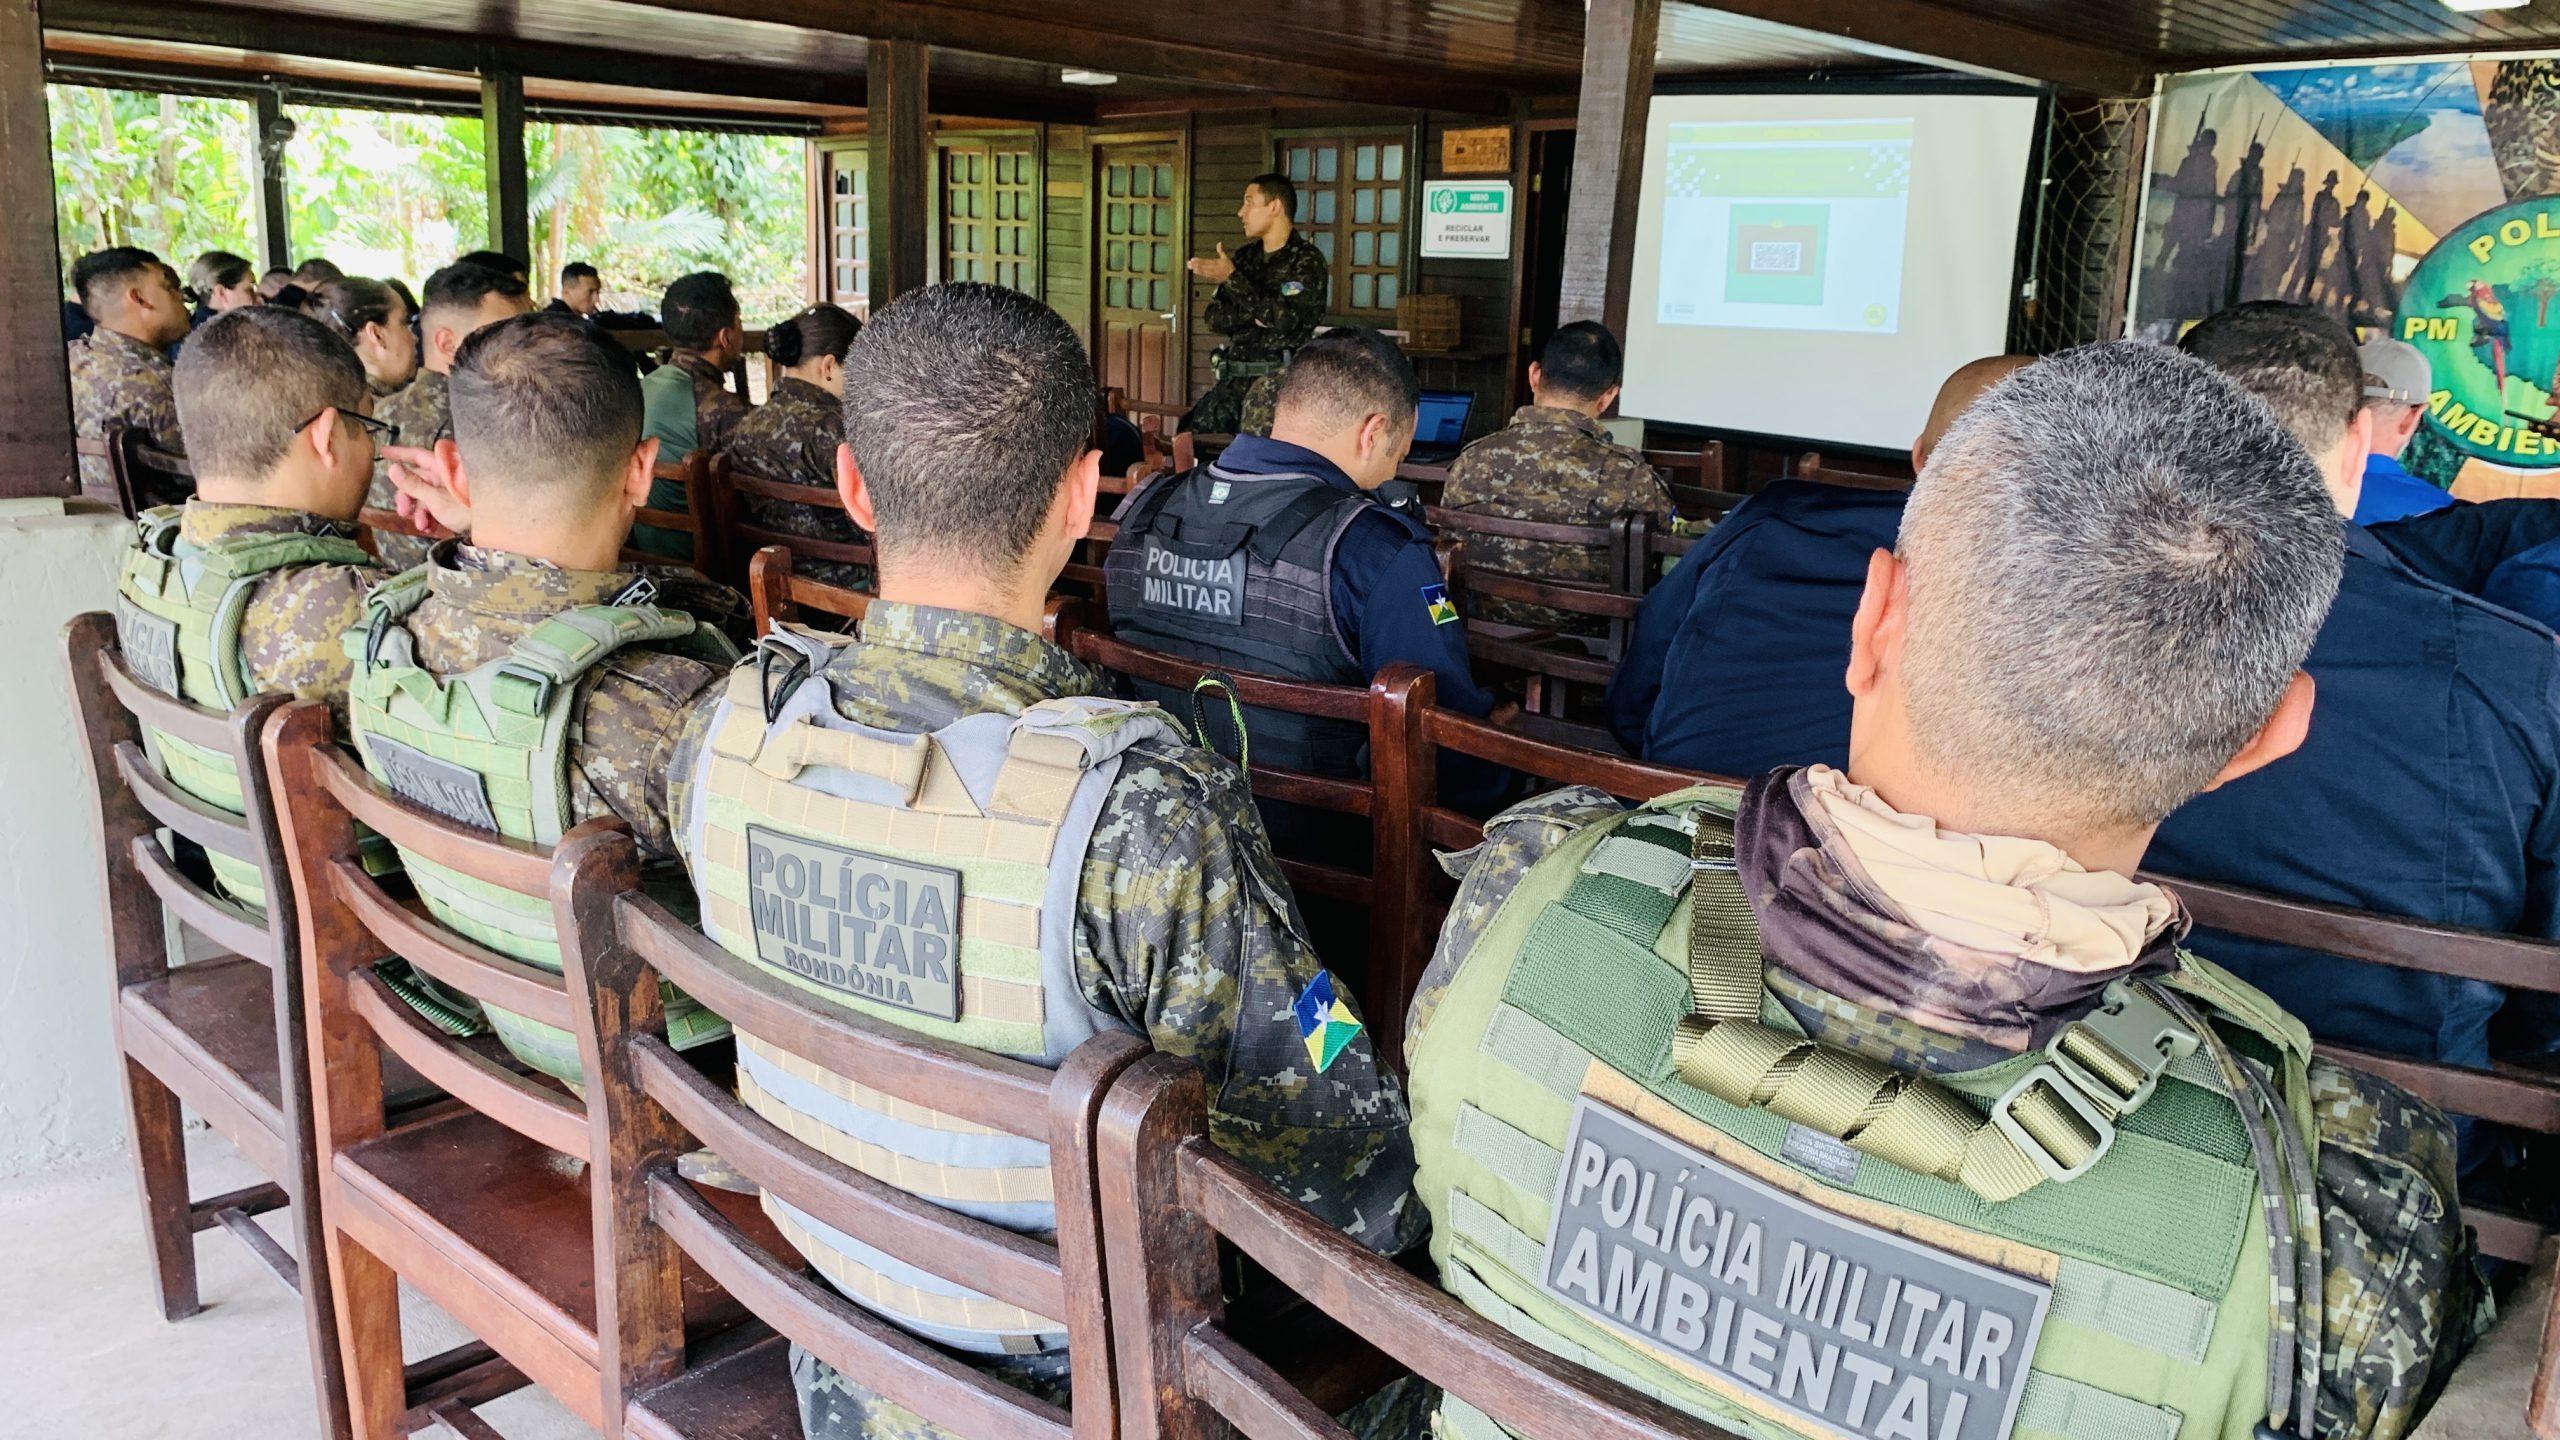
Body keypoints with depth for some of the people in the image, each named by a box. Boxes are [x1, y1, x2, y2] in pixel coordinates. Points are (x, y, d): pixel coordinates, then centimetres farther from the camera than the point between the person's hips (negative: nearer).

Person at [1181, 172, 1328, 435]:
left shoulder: (1307, 261, -4)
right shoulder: (1245, 257, 16)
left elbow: (1283, 319, -17)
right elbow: (1215, 317, 10)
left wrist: (1232, 278, -16)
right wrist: (1253, 314, -9)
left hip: (1279, 381, -6)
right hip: (1234, 379, 6)